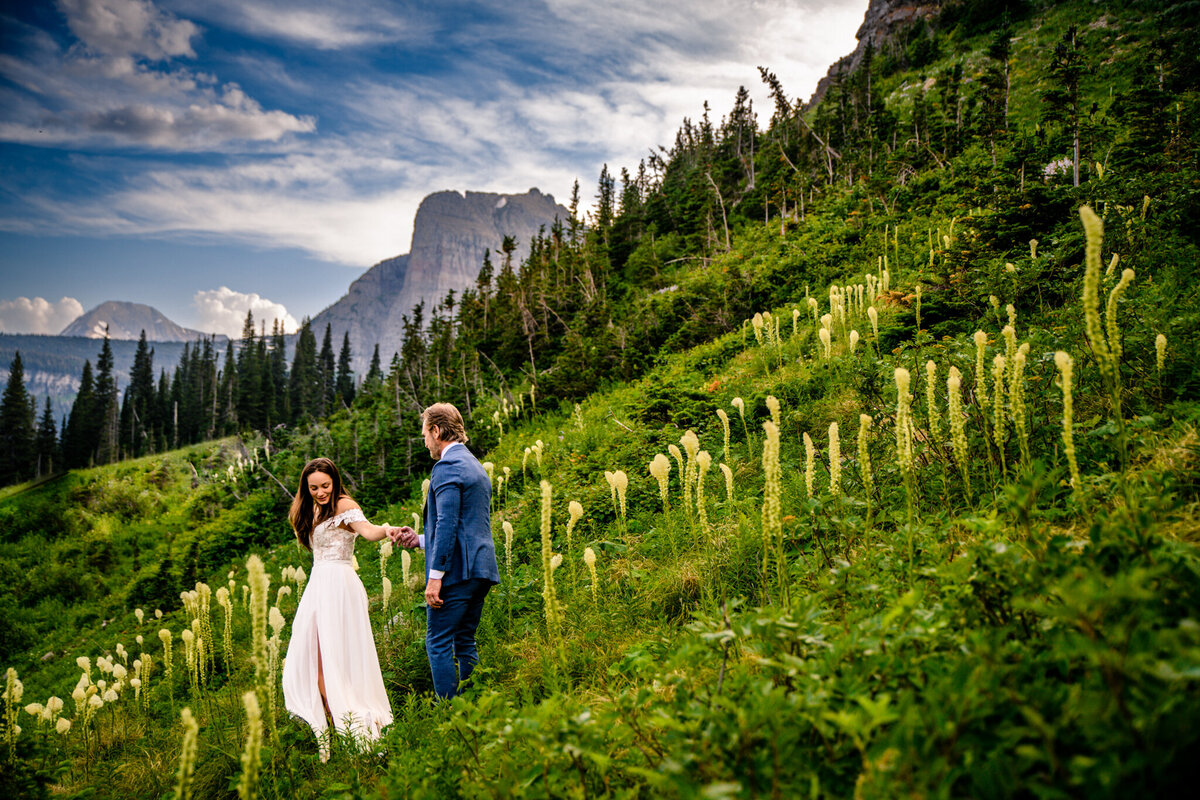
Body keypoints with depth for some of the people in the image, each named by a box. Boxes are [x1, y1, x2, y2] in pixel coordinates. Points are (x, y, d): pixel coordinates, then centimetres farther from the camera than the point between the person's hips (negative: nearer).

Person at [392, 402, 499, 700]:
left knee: (438, 643, -3)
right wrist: (419, 539, 22)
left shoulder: (447, 466, -10)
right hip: (481, 569, 9)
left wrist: (435, 575, -20)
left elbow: (447, 523, -19)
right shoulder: (476, 466, 21)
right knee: (465, 643, 14)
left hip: (456, 571, -9)